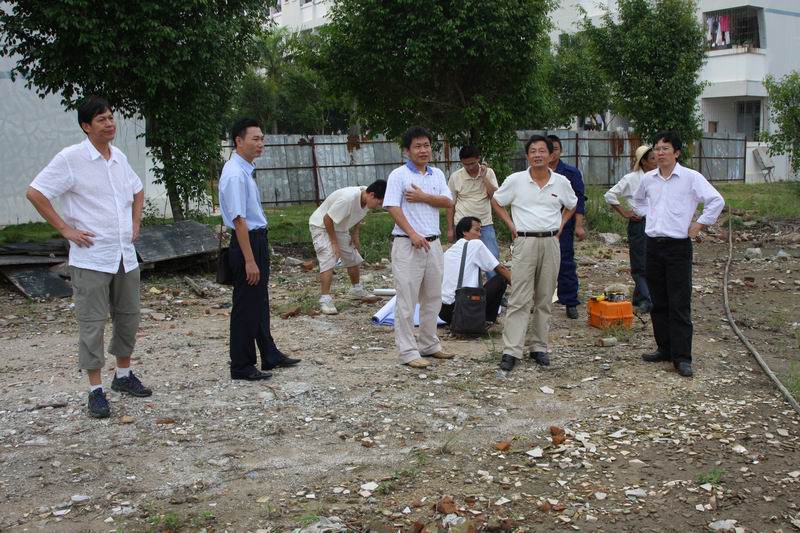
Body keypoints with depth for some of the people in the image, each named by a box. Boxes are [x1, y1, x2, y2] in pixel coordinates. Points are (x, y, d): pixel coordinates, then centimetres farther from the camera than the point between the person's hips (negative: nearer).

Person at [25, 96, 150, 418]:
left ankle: (124, 375, 31)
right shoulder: (71, 158, -10)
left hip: (125, 255, 6)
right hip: (91, 258, -6)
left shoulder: (119, 158, 9)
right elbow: (35, 193, -11)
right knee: (92, 324, -1)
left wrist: (135, 223, 14)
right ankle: (96, 390, 7)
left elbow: (137, 190, 27)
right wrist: (66, 229, -12)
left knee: (128, 318, 14)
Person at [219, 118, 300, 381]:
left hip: (258, 239, 10)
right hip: (246, 241, -10)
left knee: (260, 302, 19)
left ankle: (269, 355, 32)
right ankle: (242, 366, 12)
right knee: (245, 306, 0)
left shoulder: (246, 170, 10)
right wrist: (249, 260, -25)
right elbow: (239, 220, -24)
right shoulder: (235, 174, -20)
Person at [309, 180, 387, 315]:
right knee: (328, 262, -19)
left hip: (340, 228, 8)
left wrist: (355, 235, 1)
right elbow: (327, 219, -29)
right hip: (321, 226, -8)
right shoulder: (348, 198, -38)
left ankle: (357, 290, 34)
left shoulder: (366, 198, -14)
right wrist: (334, 243, -21)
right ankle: (325, 300, -17)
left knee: (353, 259, 14)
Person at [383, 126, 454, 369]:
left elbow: (448, 202, 3)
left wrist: (423, 197, -11)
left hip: (433, 242, 7)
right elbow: (393, 207, -13)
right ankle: (407, 351, 1)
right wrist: (413, 235, -20)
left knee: (433, 298, 14)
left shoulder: (437, 174, 12)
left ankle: (428, 344, 26)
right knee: (407, 301, -4)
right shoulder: (398, 175, -6)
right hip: (408, 244, -6)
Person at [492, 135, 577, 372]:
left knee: (545, 299, 9)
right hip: (525, 243, -2)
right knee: (519, 299, -6)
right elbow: (496, 201, 11)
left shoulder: (561, 182, 3)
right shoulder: (515, 180, -3)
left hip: (550, 243, 3)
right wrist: (510, 223, 2)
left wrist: (561, 225, 8)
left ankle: (539, 347, 19)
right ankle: (511, 351, -4)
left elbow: (571, 206, 21)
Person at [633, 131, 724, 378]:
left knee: (680, 304, -5)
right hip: (653, 245, 5)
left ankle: (682, 357, -2)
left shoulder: (691, 177, -8)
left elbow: (717, 201, -9)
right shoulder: (648, 179, 7)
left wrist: (699, 225, -8)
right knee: (658, 302, 11)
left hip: (678, 246, -5)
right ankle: (665, 348, 22)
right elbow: (638, 200, 27)